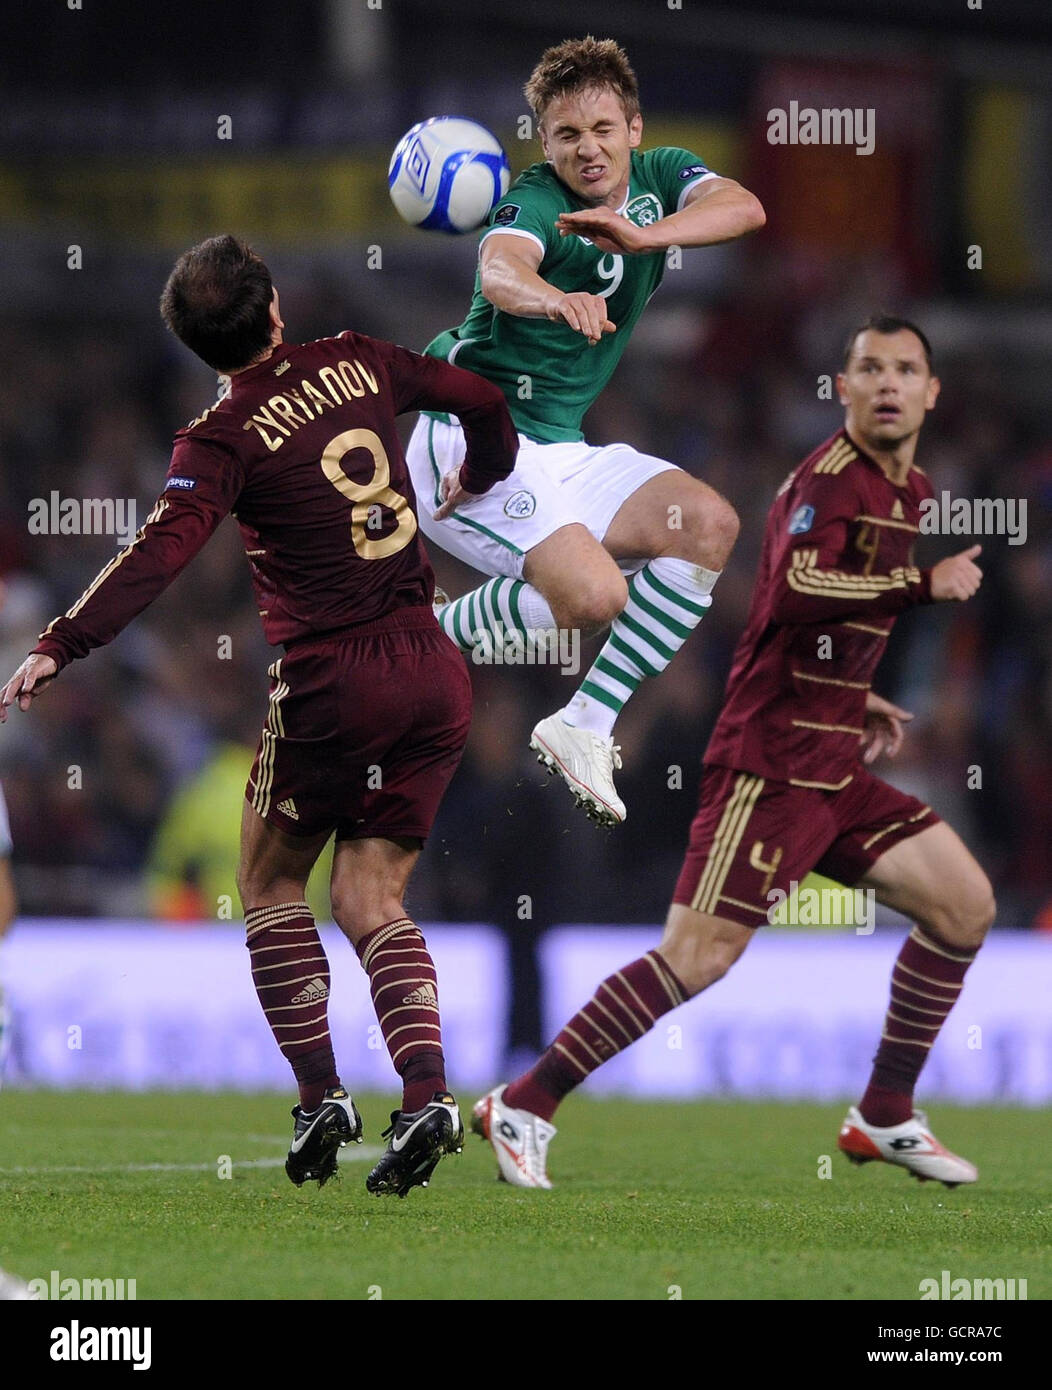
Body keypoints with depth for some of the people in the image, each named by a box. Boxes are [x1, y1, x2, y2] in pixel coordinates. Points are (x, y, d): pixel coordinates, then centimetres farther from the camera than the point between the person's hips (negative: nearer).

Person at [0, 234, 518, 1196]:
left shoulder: (225, 438, -9)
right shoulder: (359, 366, 7)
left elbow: (163, 551, -22)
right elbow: (483, 402, 21)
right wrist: (480, 481, 43)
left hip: (334, 683, -5)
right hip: (433, 674, 5)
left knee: (272, 881, 14)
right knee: (369, 898, 7)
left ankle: (321, 1093, 2)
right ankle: (427, 1092, -13)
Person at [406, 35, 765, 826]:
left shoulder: (659, 177, 6)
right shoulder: (537, 202, -14)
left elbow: (744, 209, -15)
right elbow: (500, 270, -38)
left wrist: (643, 235, -34)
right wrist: (555, 298, -62)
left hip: (559, 449, 8)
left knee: (710, 526, -8)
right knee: (593, 595, -26)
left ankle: (584, 728, -4)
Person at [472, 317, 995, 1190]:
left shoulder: (910, 493, 17)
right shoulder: (830, 478, -12)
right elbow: (796, 586, -30)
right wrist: (924, 585, -24)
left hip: (834, 770, 9)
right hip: (771, 763, -9)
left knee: (965, 905, 5)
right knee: (700, 955, -16)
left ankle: (886, 1117, 14)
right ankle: (524, 1107, -8)